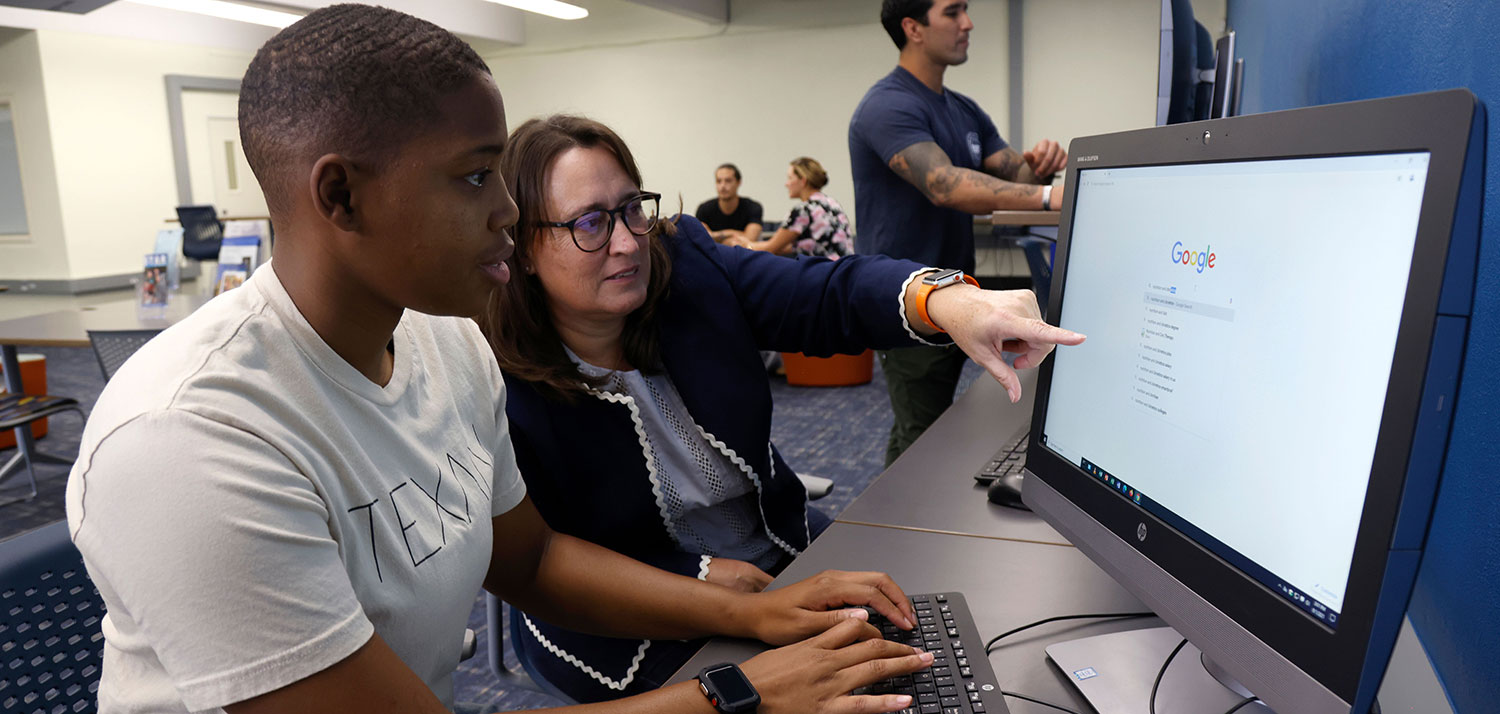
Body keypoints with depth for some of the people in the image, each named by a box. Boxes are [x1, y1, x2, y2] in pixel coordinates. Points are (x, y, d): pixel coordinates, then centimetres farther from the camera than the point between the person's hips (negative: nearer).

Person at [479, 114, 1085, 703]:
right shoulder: (500, 391, -21)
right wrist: (695, 573, -17)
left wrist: (945, 301, -42)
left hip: (780, 556, 5)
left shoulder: (686, 262, -10)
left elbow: (824, 295, -22)